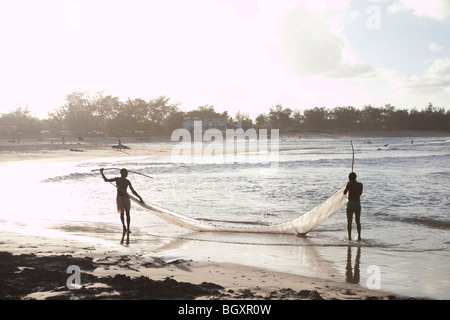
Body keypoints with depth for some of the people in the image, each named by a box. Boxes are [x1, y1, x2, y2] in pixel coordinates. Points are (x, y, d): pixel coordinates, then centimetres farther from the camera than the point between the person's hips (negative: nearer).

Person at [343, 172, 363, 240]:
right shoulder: (360, 184, 4)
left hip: (350, 204, -4)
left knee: (349, 222, 4)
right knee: (358, 221, 14)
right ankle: (359, 236, 12)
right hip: (358, 204, 4)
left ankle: (349, 236, 1)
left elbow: (344, 193, -2)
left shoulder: (349, 184, -9)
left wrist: (347, 186, 12)